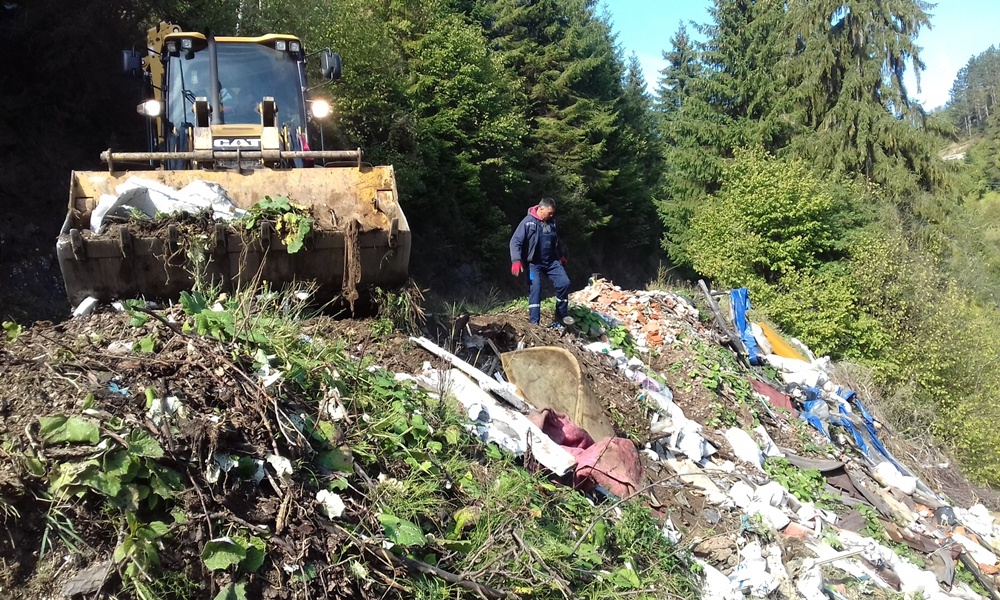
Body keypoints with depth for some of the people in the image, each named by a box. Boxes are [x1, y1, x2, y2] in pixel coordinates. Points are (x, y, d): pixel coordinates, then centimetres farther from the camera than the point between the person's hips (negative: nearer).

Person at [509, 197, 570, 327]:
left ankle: (561, 317, 12)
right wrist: (516, 260, -30)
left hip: (551, 261, 6)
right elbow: (515, 241, -18)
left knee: (564, 283, -3)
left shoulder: (552, 222, 6)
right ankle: (534, 323, -12)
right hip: (534, 263, -6)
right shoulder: (528, 222, -13)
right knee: (535, 289, -16)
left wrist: (562, 255, 32)